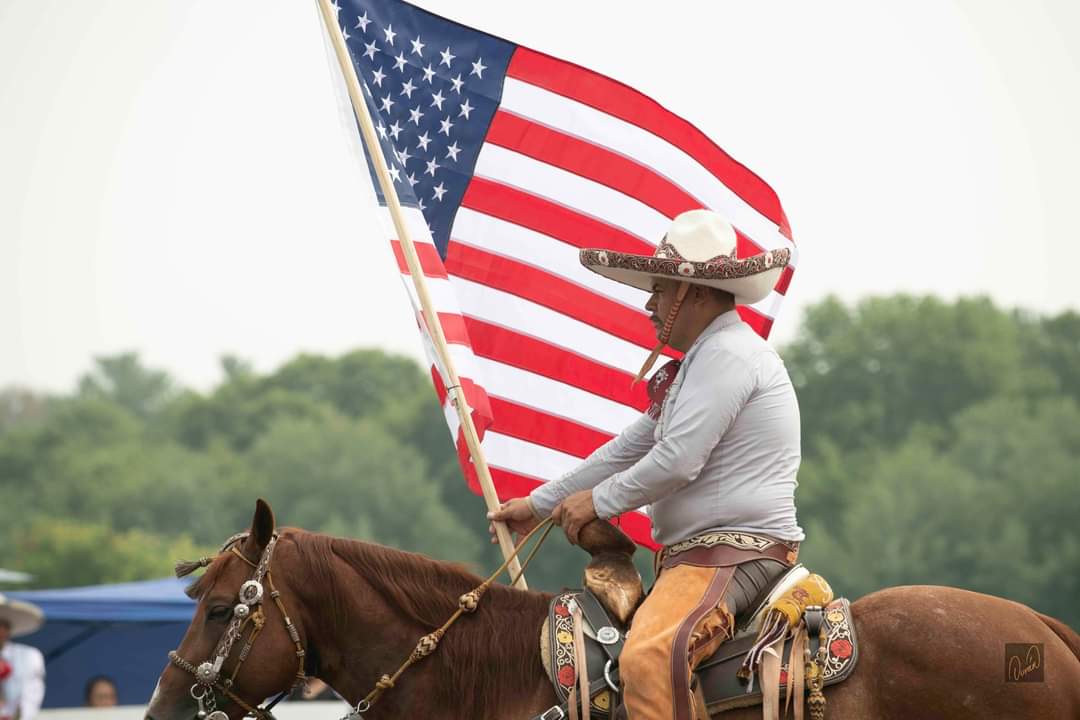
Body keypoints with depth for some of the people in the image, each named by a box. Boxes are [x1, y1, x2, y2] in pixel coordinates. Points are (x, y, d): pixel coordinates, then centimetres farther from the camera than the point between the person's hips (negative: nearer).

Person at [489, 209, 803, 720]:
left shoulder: (726, 354, -12)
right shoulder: (707, 358, 22)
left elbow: (676, 462, -20)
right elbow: (631, 448, 27)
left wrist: (599, 501, -5)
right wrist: (540, 505, 28)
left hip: (735, 556, -12)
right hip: (696, 556, 12)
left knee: (648, 658, -35)